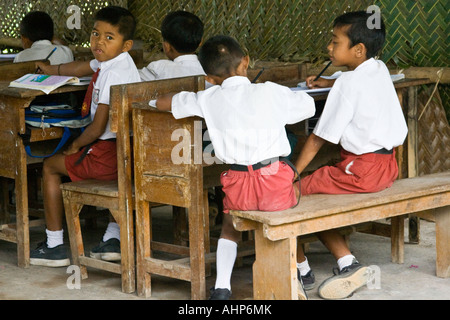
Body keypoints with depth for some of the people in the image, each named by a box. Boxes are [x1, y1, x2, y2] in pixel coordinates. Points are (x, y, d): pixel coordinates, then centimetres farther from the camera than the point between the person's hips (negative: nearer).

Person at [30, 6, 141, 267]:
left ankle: (55, 246, 14)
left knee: (51, 166, 10)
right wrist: (52, 70, 47)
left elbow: (98, 128, -21)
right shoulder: (113, 61, 8)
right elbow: (83, 68, 31)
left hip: (108, 155, -9)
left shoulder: (113, 74, -22)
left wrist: (75, 146, -2)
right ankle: (113, 239, 36)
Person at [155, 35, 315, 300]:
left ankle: (222, 287, 10)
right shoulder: (271, 93, 1)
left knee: (230, 228, 28)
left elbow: (162, 102, 17)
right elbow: (309, 105, 17)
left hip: (238, 186, 1)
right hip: (275, 182, -1)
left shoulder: (209, 100, 5)